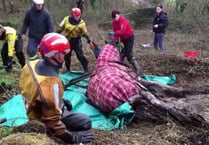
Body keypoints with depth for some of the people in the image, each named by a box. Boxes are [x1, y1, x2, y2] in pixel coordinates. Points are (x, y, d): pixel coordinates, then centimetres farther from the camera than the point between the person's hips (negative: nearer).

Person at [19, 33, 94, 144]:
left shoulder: (32, 64, -14)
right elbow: (52, 121, -34)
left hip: (35, 110, 8)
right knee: (86, 122, -4)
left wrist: (60, 101, 14)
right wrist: (73, 138, -25)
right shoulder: (51, 83, -40)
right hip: (43, 123, -8)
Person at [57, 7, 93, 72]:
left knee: (80, 55, -9)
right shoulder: (66, 19, -5)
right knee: (67, 56, 12)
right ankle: (68, 70, 29)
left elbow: (85, 33, -5)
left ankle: (86, 69, 2)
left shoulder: (81, 23, -9)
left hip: (76, 41, -3)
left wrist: (89, 41, -14)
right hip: (67, 41, 3)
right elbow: (60, 28, 5)